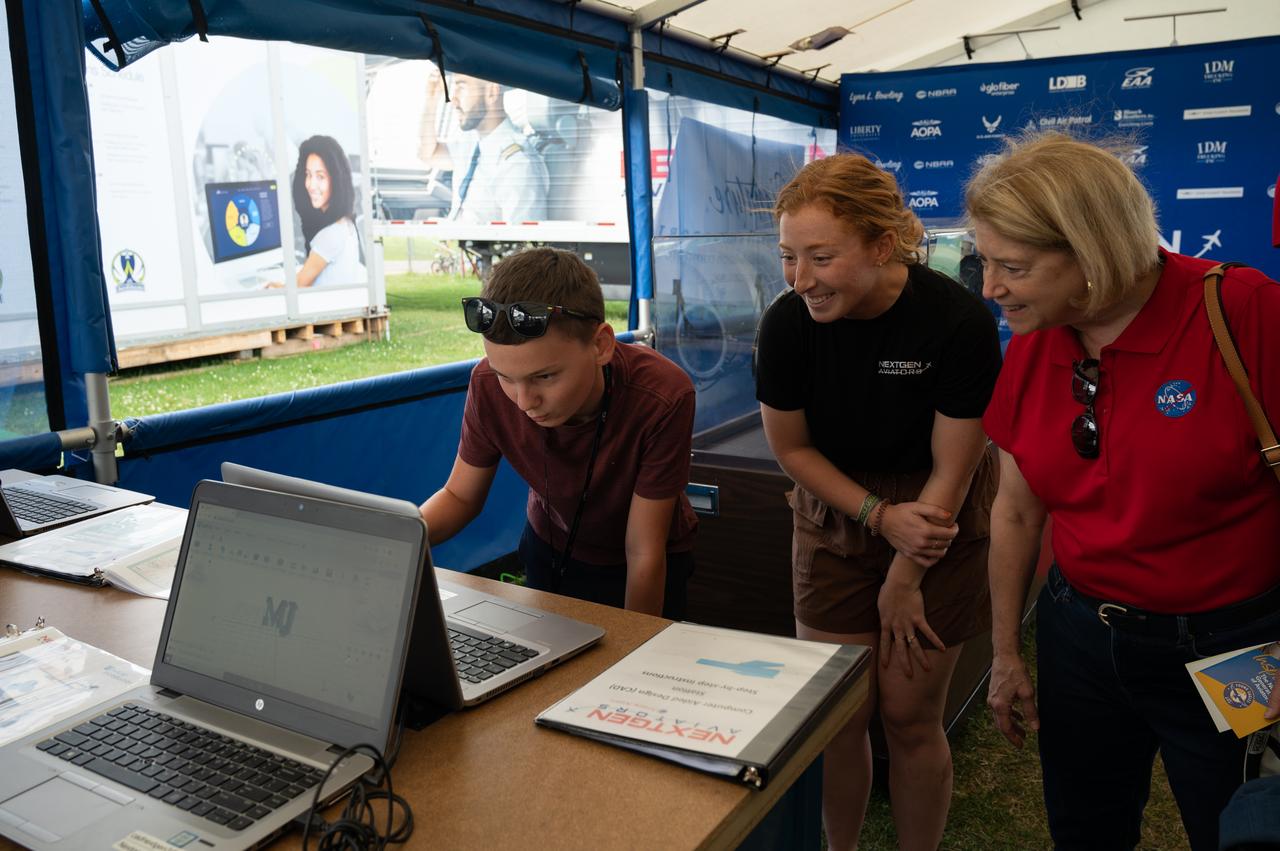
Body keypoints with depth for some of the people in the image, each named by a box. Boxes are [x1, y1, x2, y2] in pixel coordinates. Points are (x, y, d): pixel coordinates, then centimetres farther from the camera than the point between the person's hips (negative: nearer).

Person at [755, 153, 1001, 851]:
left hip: (937, 526, -2)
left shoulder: (958, 321, -23)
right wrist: (880, 517, -12)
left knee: (909, 715, 5)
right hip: (834, 520, 2)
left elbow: (952, 471, -14)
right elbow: (790, 447, -3)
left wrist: (904, 579, -7)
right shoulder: (787, 322, -17)